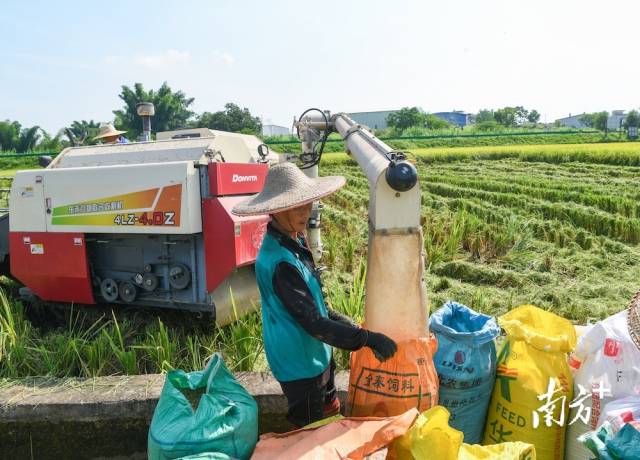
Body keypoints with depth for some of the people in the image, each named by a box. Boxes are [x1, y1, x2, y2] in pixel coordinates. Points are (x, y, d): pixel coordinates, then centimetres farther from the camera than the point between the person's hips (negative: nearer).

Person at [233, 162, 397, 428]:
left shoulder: (294, 241, 1)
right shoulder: (279, 262, -30)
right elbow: (313, 323, -29)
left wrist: (344, 322, 8)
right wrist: (367, 339, -27)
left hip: (317, 353, 9)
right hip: (300, 365, -9)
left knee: (330, 416, 25)